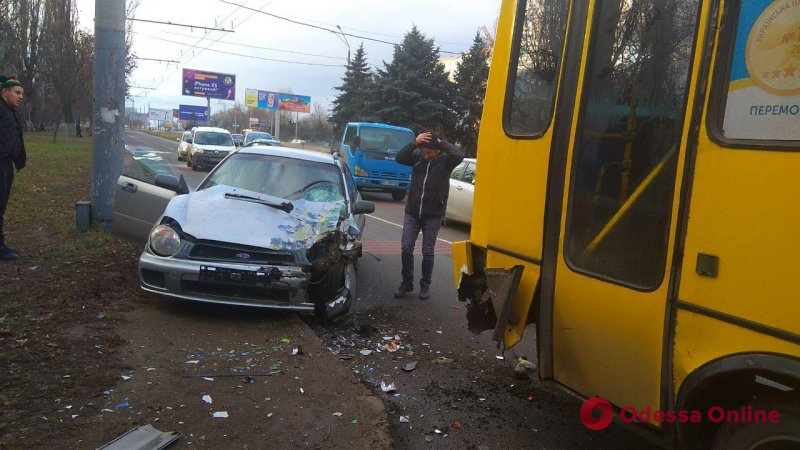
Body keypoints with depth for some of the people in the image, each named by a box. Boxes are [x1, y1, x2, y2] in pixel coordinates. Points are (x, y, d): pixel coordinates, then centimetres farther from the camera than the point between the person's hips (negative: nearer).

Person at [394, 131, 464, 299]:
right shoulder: (417, 156, -1)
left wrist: (441, 142, -19)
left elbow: (459, 156, -28)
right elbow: (399, 158, -15)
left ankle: (425, 285, 21)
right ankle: (407, 282, 17)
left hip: (433, 215, -2)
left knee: (428, 252, 5)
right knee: (406, 248, 1)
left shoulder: (445, 160, -8)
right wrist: (414, 142, -24)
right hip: (412, 212, 2)